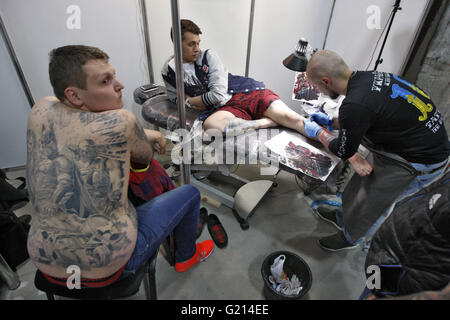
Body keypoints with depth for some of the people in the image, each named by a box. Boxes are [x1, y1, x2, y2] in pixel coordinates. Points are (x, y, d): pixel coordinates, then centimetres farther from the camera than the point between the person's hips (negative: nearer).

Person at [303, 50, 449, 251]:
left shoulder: (354, 105, -33)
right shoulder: (368, 77, -6)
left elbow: (344, 151, -14)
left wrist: (318, 132, 0)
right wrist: (331, 121, 13)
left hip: (421, 162, -8)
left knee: (372, 202, 9)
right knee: (362, 182, 22)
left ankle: (349, 238, 35)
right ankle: (344, 217, 45)